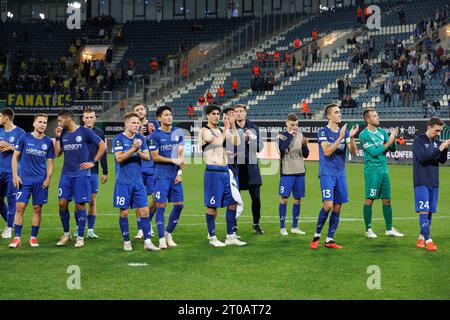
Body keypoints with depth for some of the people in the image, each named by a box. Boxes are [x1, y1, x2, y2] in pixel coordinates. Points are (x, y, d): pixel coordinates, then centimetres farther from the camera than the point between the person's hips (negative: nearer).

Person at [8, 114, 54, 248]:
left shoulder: (48, 142, 4)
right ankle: (17, 237, 0)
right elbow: (15, 157, 4)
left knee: (37, 209, 3)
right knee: (20, 207, -5)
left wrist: (48, 178, -4)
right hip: (24, 180, -1)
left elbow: (50, 162, 8)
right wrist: (15, 175, -4)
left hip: (40, 181, 1)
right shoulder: (24, 138, 0)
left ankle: (33, 237, 12)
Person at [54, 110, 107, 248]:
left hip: (81, 174, -5)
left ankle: (80, 237, 7)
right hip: (66, 174, 5)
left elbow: (103, 146, -2)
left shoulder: (85, 132, -6)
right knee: (62, 203, 0)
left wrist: (93, 162, -5)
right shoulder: (63, 134, 9)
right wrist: (58, 137, 0)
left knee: (80, 205, -2)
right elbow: (57, 153, 10)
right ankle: (66, 233, 16)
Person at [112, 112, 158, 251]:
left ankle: (147, 242, 2)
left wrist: (139, 152, -13)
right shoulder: (119, 139, -6)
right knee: (124, 213, 2)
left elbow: (148, 157, 7)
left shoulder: (141, 138, 9)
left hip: (138, 182, 4)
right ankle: (126, 242, 13)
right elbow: (119, 158, -16)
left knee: (144, 211, -1)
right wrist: (133, 149, -23)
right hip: (123, 182, -4)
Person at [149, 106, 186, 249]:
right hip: (162, 175, -4)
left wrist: (179, 173, -4)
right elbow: (155, 157, -6)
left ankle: (168, 234, 18)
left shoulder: (178, 133, 8)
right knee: (161, 205, -6)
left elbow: (180, 155, 6)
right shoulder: (155, 135, -4)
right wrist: (173, 160, -11)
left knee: (179, 204, 2)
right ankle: (161, 238, -1)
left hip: (176, 175, 4)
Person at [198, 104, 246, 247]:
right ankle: (212, 238, 8)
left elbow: (237, 142, 4)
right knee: (212, 206, -1)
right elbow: (217, 142, -20)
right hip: (213, 172, -7)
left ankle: (230, 237, 12)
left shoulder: (223, 130, 14)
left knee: (233, 202, 6)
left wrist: (233, 126, -4)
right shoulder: (204, 131, -6)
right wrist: (227, 127, -12)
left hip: (225, 171, 7)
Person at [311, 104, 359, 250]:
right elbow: (327, 151, -17)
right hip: (327, 173, -6)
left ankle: (329, 239, 11)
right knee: (328, 205, -16)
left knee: (337, 207, 4)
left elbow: (353, 152, 5)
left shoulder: (344, 132, 10)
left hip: (340, 174, 6)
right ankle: (317, 235, 1)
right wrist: (341, 137, -22)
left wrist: (351, 137, -12)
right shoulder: (323, 132, -5)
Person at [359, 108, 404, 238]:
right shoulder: (364, 135, -9)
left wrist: (393, 138, -8)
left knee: (387, 200, 9)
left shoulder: (382, 132, 11)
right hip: (372, 171, -7)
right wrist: (388, 142, -16)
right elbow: (374, 152, -16)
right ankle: (368, 229, 5)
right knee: (369, 199, -3)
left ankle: (389, 229, 15)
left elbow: (393, 149, 10)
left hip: (384, 170, 7)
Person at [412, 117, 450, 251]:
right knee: (424, 211, -9)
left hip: (434, 182, 6)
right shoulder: (418, 141, -7)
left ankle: (421, 237, 19)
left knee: (430, 211, 8)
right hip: (421, 182, -6)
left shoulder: (437, 142, 9)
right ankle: (428, 240, -9)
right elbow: (422, 157, -20)